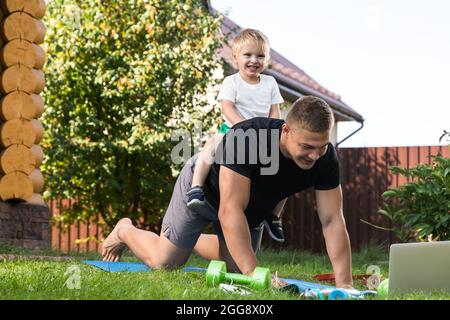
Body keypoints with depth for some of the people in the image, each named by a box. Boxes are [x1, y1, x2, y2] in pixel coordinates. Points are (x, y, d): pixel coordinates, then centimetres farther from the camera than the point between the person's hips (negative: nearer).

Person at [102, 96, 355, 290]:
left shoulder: (325, 158, -30)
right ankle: (125, 231, 33)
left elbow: (333, 221, -29)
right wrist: (255, 273, -54)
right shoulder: (247, 138, -45)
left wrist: (344, 284, -37)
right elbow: (230, 211, -48)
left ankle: (191, 240, 43)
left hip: (253, 206, 5)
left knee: (236, 267, 17)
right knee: (164, 262, 3)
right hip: (202, 186, -5)